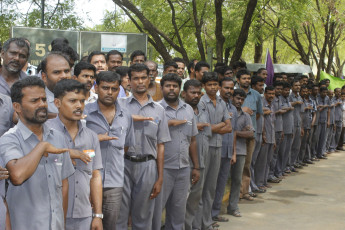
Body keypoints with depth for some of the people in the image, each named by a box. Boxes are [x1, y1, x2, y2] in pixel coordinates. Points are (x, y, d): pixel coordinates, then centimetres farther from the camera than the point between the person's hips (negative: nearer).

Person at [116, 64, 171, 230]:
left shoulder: (159, 110, 11)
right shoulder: (120, 105, 4)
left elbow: (160, 146, 10)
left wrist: (160, 178, 7)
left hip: (147, 166, 2)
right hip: (124, 164, -2)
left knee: (143, 216, 10)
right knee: (119, 215, 2)